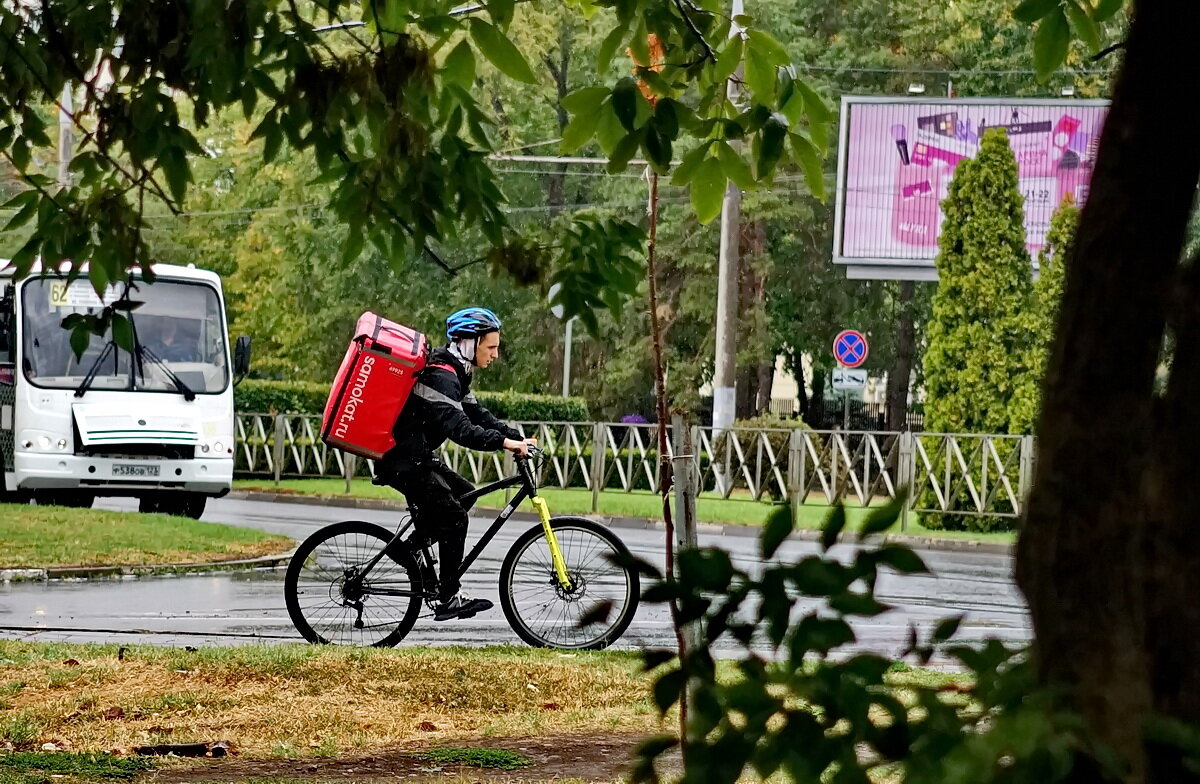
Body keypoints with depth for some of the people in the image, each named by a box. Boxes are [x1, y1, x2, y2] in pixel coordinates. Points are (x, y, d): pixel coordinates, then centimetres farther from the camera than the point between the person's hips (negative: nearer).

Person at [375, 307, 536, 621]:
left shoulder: (455, 372, 13)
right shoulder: (440, 376, -21)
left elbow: (477, 414, 13)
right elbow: (459, 427, -31)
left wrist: (518, 437, 1)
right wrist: (504, 443, -35)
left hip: (418, 456, 10)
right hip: (403, 461, -10)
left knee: (465, 494, 14)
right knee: (453, 516, -11)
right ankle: (450, 599, -10)